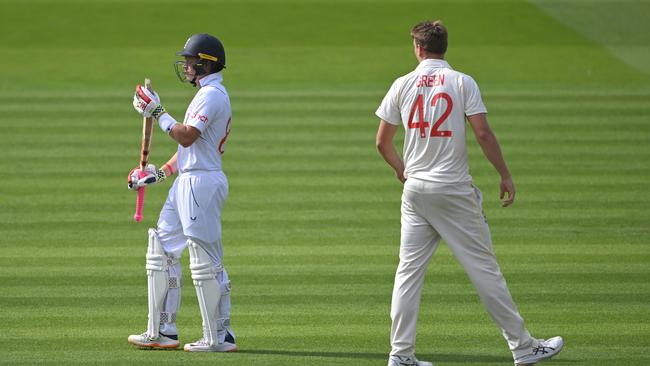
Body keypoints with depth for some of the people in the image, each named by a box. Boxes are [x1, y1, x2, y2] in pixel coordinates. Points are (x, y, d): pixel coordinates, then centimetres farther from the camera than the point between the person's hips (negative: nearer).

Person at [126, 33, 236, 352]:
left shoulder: (212, 95, -13)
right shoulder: (207, 94, 20)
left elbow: (187, 136, -24)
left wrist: (157, 112, -15)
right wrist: (160, 173, 21)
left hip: (202, 181, -11)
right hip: (186, 182, 11)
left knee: (206, 262, -8)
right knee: (162, 251, 12)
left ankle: (219, 337, -5)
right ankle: (162, 332, 16)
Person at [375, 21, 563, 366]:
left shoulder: (402, 85, 5)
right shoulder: (462, 82, -4)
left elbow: (382, 142, 9)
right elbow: (483, 133, -12)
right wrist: (505, 176, -3)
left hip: (414, 190, 3)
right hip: (453, 191, -3)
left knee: (409, 270, 7)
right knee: (484, 266, -1)